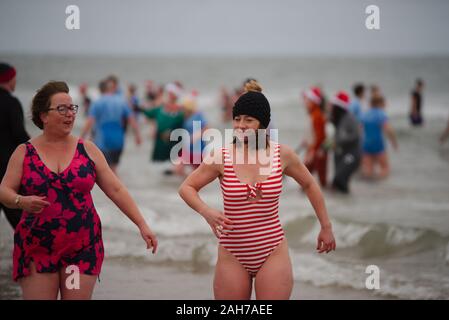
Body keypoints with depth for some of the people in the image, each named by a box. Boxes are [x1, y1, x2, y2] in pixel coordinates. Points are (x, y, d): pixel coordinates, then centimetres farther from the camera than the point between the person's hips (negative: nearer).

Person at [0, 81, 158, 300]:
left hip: (82, 248, 1)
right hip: (37, 249, -1)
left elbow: (116, 190, 5)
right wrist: (22, 201, -20)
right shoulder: (25, 152, 4)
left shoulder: (87, 150, 5)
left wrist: (142, 225, -1)